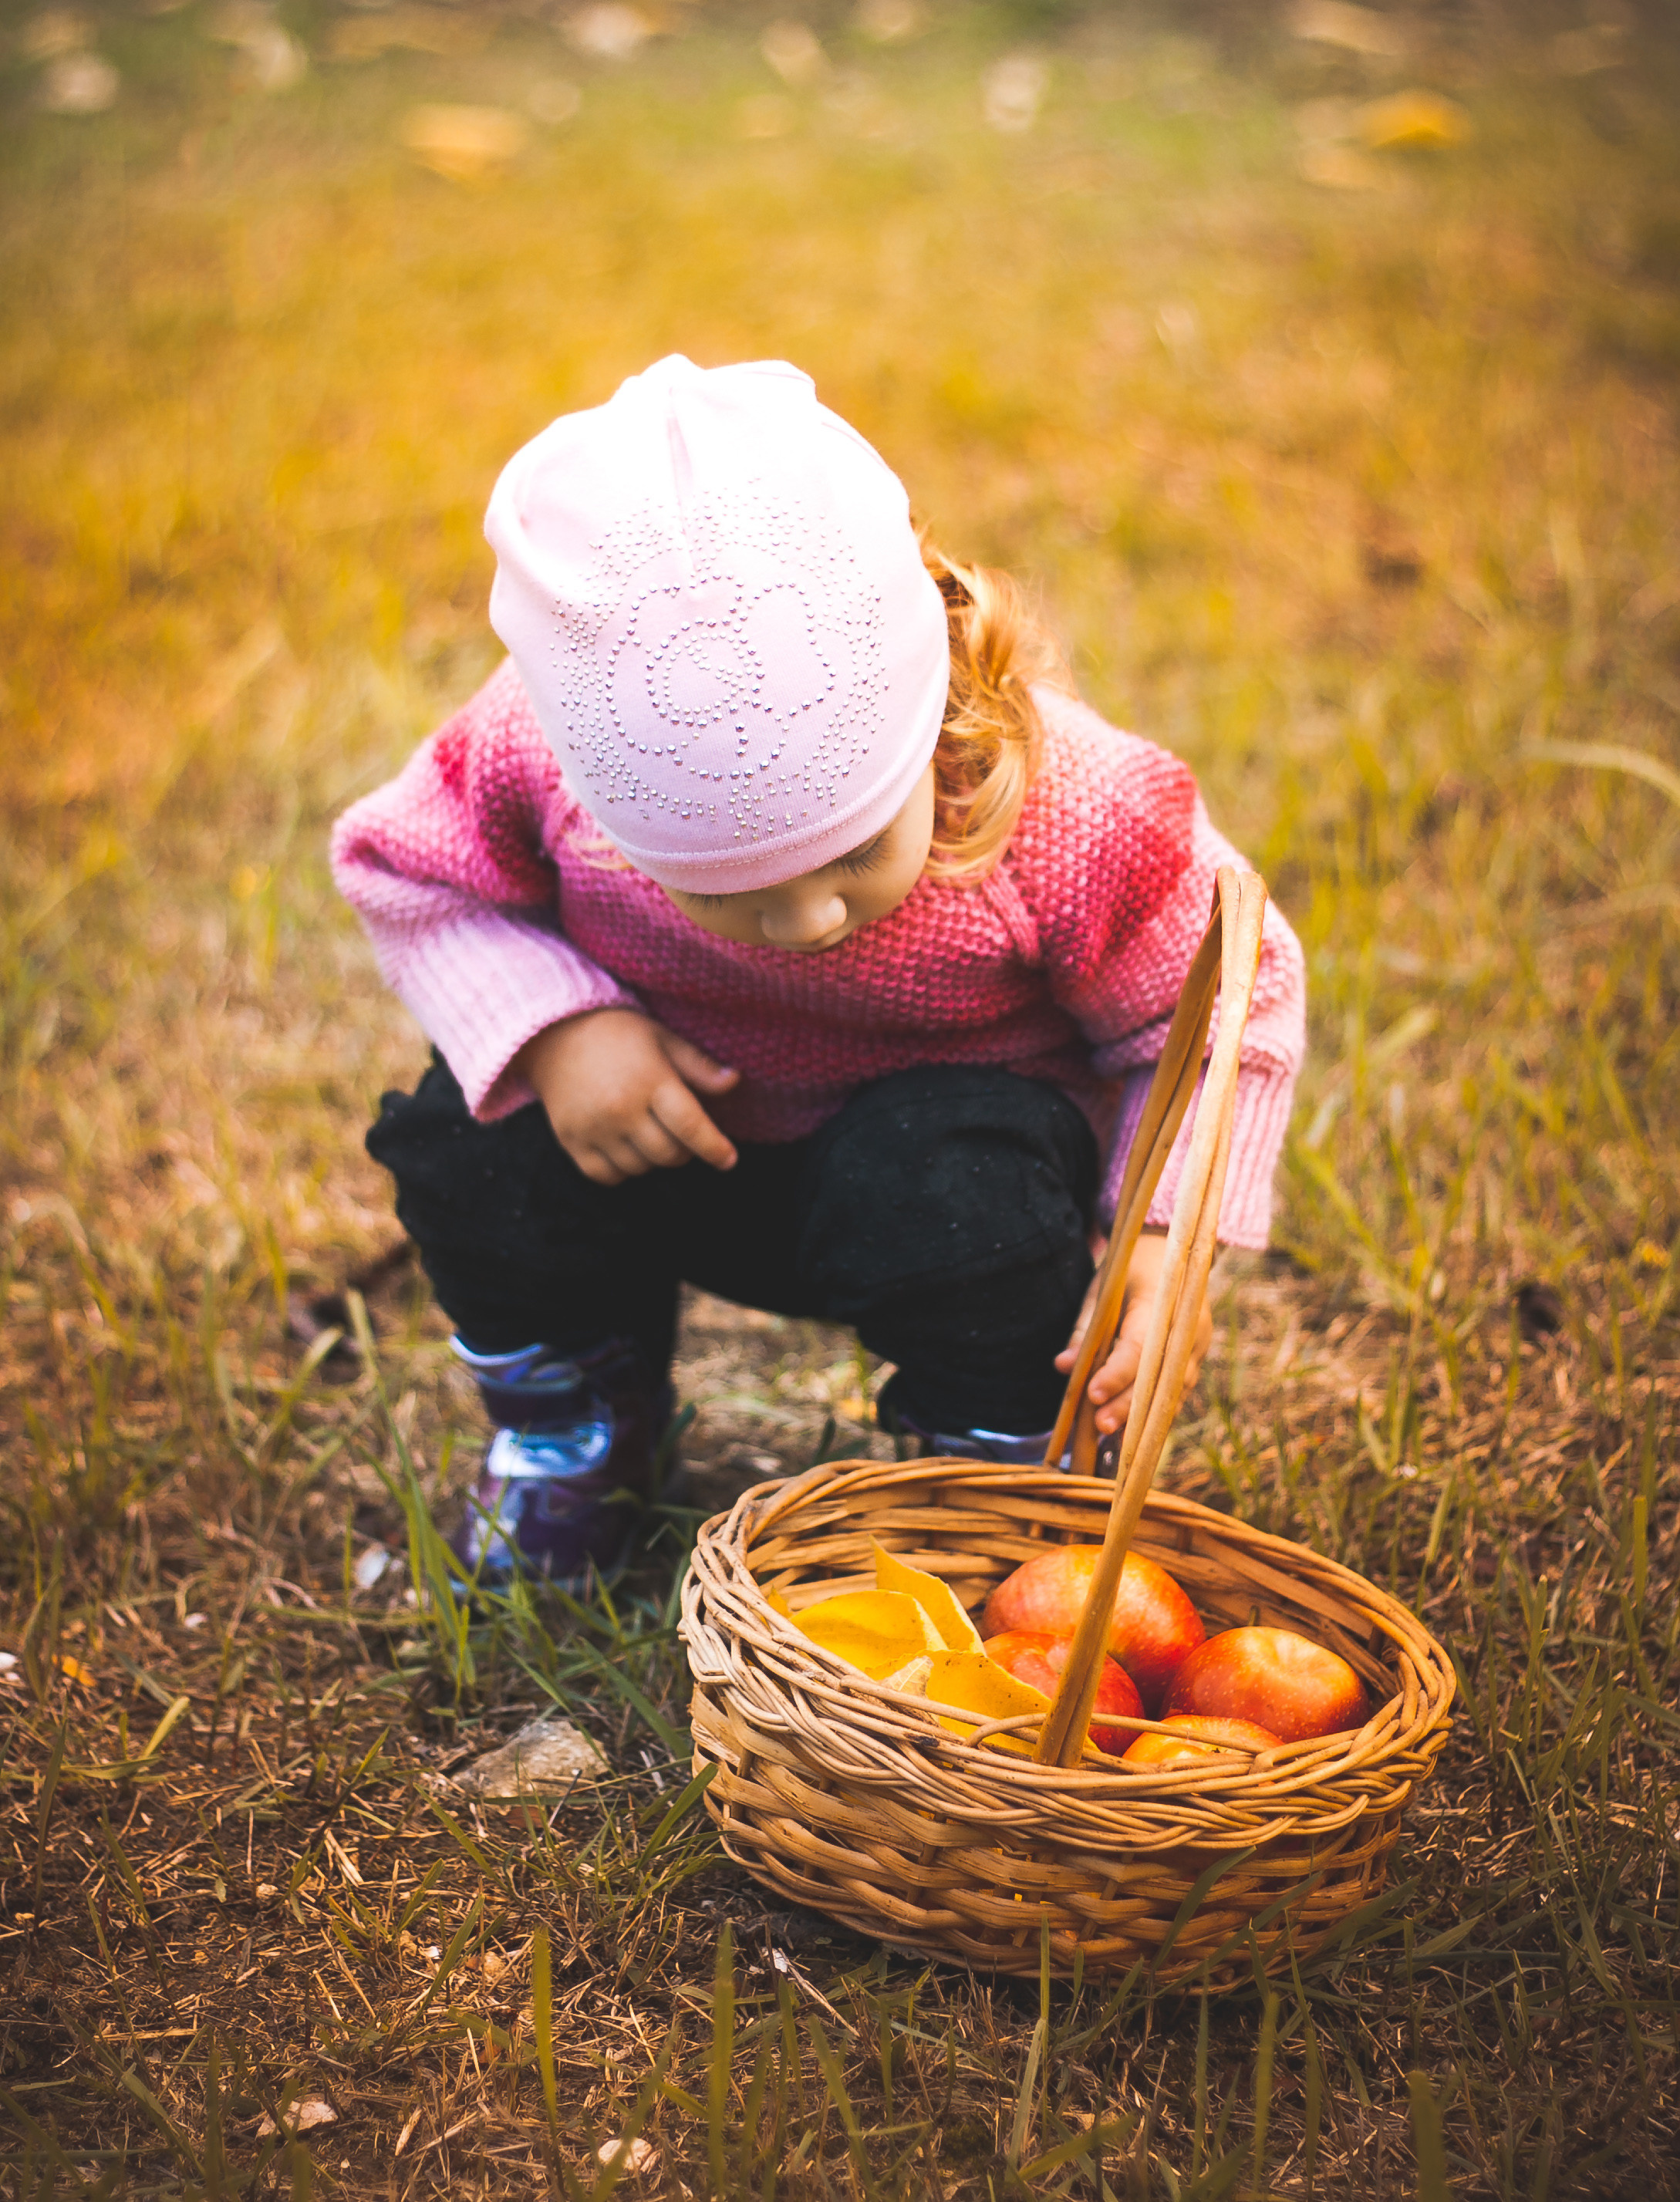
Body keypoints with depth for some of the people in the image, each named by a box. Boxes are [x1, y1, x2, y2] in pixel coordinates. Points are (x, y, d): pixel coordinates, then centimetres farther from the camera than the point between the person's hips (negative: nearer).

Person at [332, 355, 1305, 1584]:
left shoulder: (1071, 817, -32)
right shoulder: (547, 753, -28)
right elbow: (405, 862, -9)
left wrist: (1172, 1233, -28)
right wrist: (553, 1027, -26)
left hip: (950, 1149, -2)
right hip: (685, 1142, 3)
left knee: (953, 1181, -35)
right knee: (466, 1136, -22)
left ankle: (1008, 1480, -3)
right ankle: (568, 1419, 10)